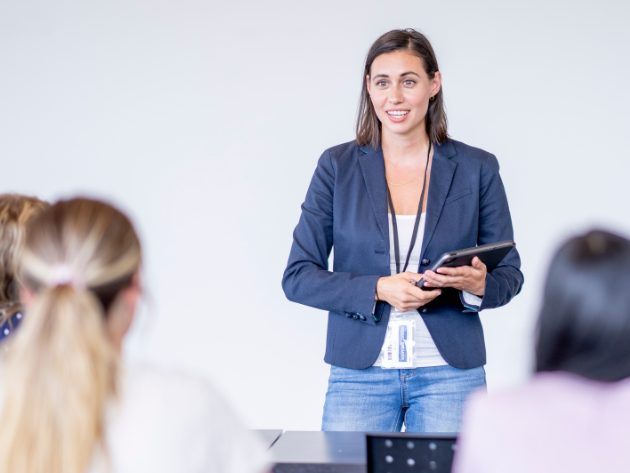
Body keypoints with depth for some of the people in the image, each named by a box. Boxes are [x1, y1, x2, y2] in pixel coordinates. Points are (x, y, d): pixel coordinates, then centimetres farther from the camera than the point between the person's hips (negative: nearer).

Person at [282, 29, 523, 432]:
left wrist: (478, 284, -16)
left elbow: (510, 273, 7)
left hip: (450, 374, 0)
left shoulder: (477, 169, 2)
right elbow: (298, 277, -1)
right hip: (359, 374, 0)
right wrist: (378, 290, -16)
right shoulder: (337, 167, 1)